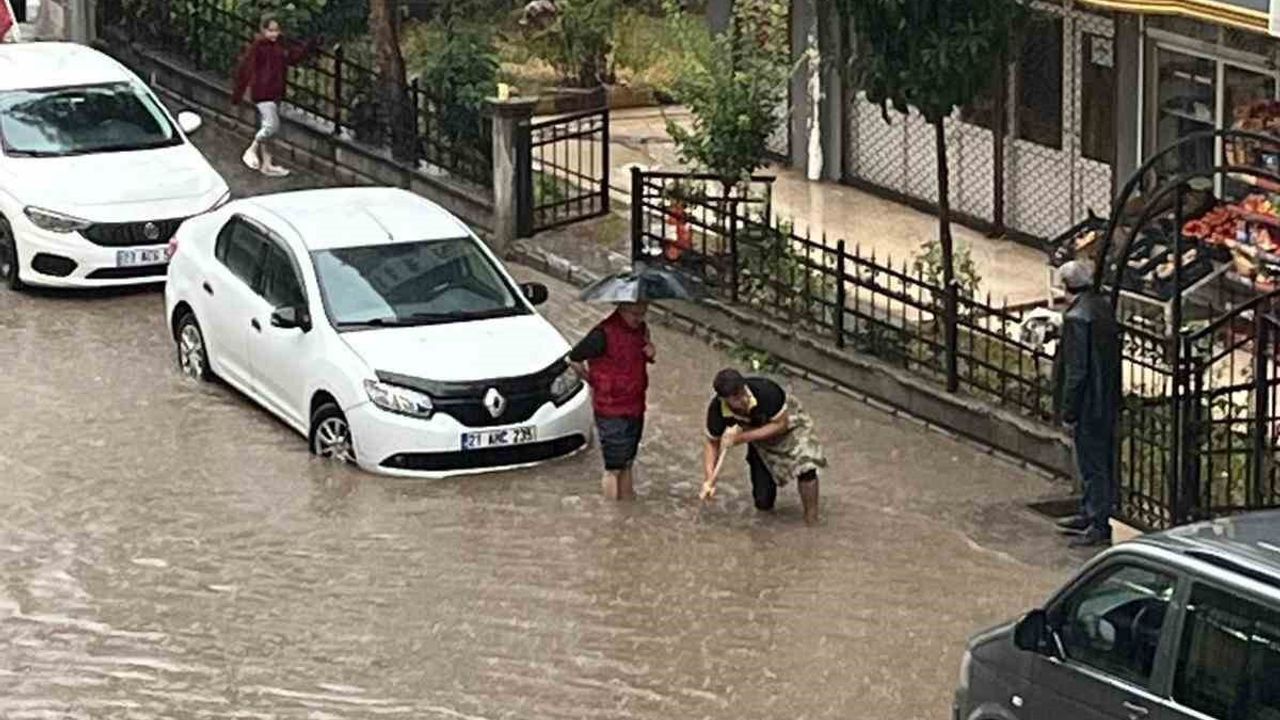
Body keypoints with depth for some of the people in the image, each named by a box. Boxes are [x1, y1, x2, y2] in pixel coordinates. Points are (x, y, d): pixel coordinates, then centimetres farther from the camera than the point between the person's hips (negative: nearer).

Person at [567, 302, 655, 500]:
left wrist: (650, 354, -4)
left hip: (635, 408, 7)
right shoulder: (604, 334, -21)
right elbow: (574, 359, -14)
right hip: (612, 412, -7)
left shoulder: (640, 329, 3)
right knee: (614, 468, -1)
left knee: (627, 465, 16)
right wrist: (594, 382, -5)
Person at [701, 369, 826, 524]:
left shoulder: (765, 391, -38)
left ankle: (812, 521, -15)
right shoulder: (717, 409, -27)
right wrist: (709, 479, -25)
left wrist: (742, 438, -35)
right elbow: (712, 443, -12)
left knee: (805, 466, -32)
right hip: (759, 441, 3)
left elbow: (781, 425, -28)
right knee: (763, 504, 0)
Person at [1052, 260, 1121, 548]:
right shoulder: (1104, 307, 5)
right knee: (1099, 462, 19)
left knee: (1092, 464, -2)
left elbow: (1076, 371, -22)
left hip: (1088, 405, -9)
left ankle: (1099, 527, 4)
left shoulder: (1077, 318, -22)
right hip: (1108, 402, 9)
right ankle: (1090, 516, 32)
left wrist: (1068, 413, -15)